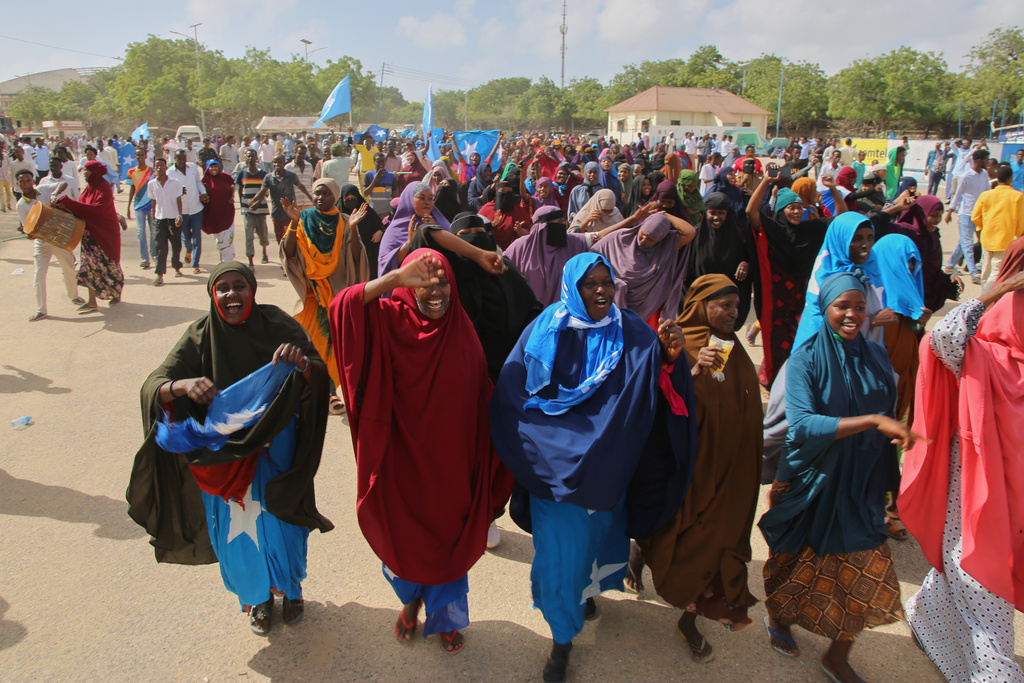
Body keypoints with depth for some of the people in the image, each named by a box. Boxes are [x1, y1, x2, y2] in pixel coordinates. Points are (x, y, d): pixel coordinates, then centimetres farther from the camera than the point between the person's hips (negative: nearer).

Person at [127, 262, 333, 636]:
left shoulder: (276, 324, -11)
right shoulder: (201, 335, -11)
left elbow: (320, 374, -14)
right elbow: (154, 387, -17)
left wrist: (302, 361, -37)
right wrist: (182, 385, -40)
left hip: (276, 447, 0)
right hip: (225, 453, 1)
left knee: (281, 523, 13)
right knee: (237, 528, 13)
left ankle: (290, 587, 44)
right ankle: (257, 597, 42)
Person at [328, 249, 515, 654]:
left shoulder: (461, 330, -4)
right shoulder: (389, 322, -13)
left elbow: (481, 398, 1)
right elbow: (342, 309, -32)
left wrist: (488, 451, -1)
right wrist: (396, 277, -38)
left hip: (449, 462, 2)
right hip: (402, 459, -1)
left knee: (449, 540, 17)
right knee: (404, 536, 18)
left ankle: (445, 617, 45)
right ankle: (411, 600, 51)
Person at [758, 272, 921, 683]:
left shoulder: (876, 357, 1)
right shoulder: (805, 359, -13)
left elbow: (888, 424, 9)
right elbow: (803, 425, -25)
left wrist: (888, 484, 7)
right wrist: (873, 421, -31)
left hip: (860, 486, 4)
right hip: (810, 483, -3)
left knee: (865, 575, 3)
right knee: (798, 564, 14)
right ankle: (779, 620, 44)